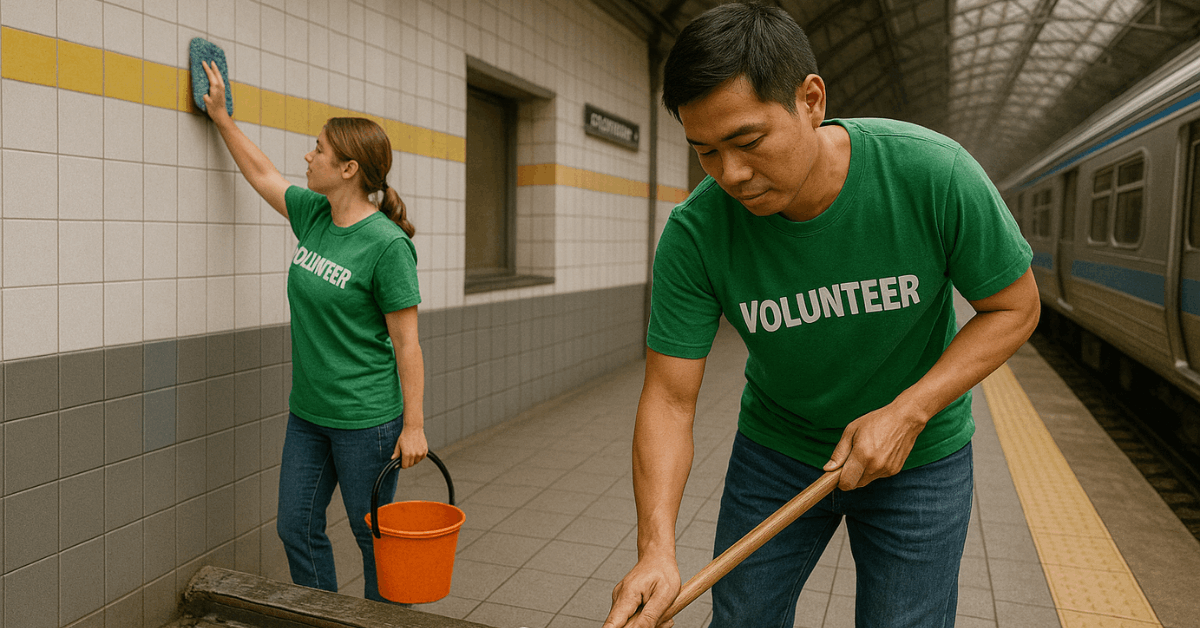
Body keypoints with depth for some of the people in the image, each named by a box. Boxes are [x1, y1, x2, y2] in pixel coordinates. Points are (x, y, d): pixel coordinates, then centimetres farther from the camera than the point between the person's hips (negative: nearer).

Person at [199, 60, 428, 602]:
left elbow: (406, 344, -17)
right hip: (308, 414, 8)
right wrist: (221, 117, 29)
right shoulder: (313, 215, 3)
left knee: (374, 537, 8)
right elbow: (261, 174, 24)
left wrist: (414, 425, -15)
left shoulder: (387, 244, -18)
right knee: (296, 528, 15)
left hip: (366, 420, -8)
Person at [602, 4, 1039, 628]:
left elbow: (1015, 306, -11)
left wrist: (908, 412, -23)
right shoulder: (695, 233, -24)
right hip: (774, 450, 1)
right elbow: (668, 399, -20)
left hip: (919, 456, 0)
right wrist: (656, 547, -33)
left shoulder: (933, 173, -25)